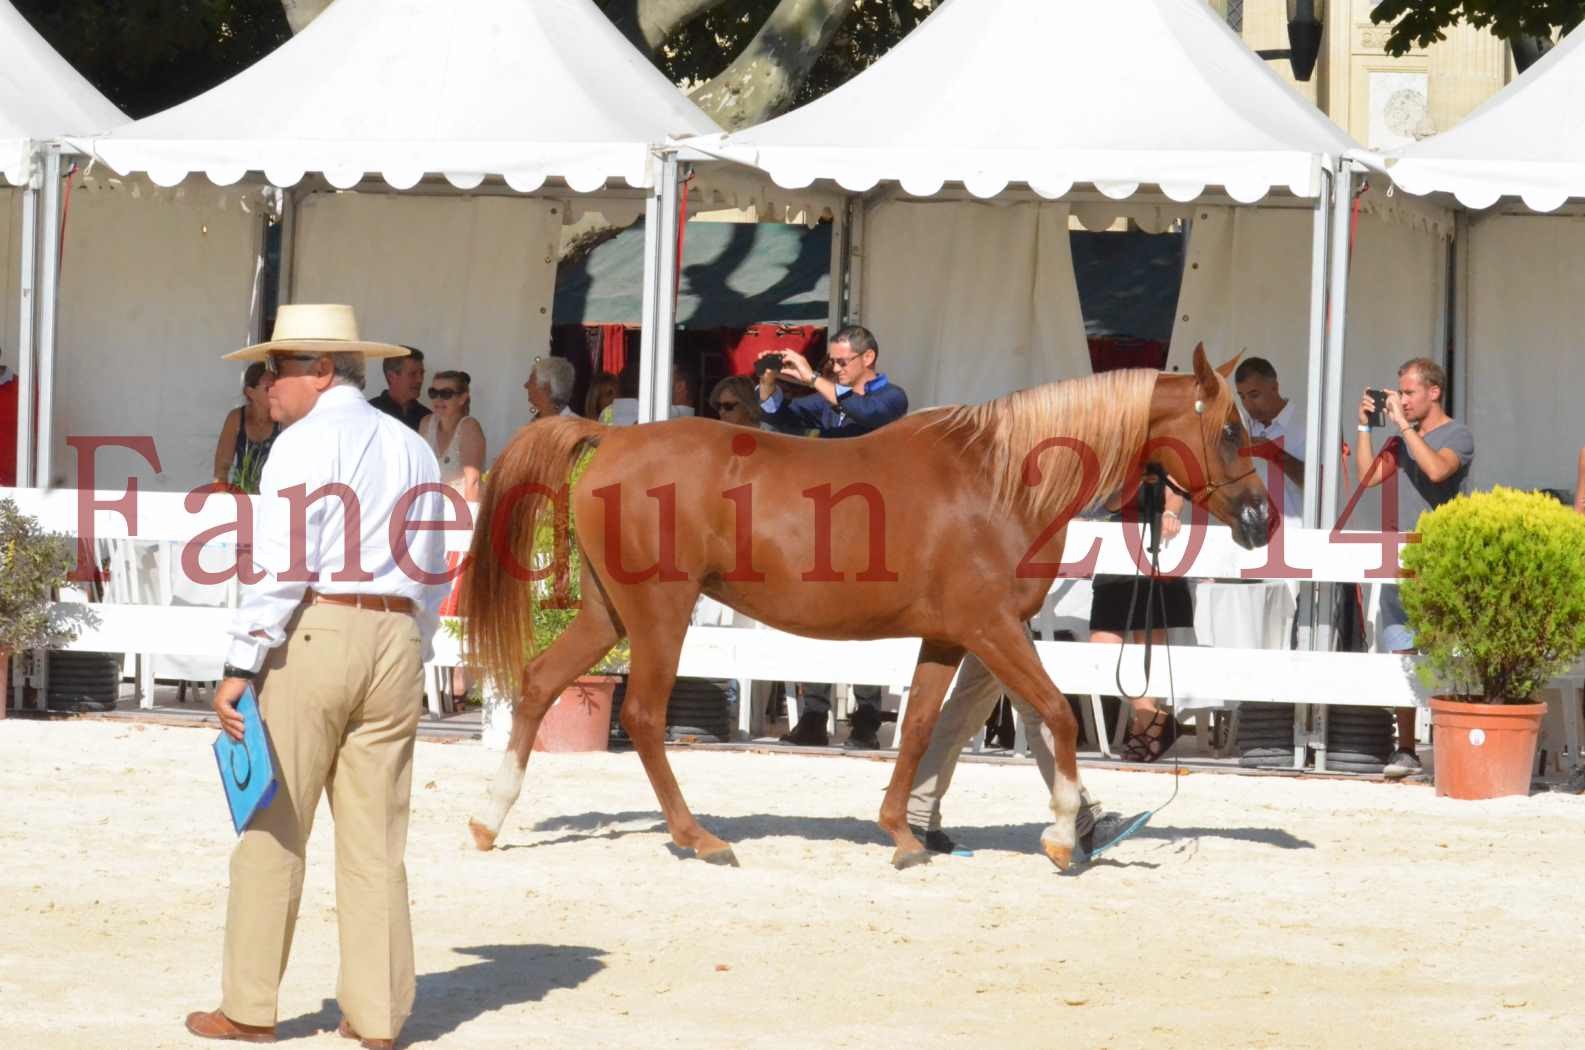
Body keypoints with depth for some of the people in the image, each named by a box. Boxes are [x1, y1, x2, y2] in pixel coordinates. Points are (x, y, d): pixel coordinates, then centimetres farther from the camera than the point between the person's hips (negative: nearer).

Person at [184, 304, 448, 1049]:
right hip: (395, 641, 6)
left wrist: (240, 667, -13)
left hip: (311, 634, -6)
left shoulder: (305, 443, -7)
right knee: (375, 839, 8)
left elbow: (281, 566, -14)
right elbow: (430, 574, 15)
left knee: (273, 829, 2)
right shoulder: (414, 450, 13)